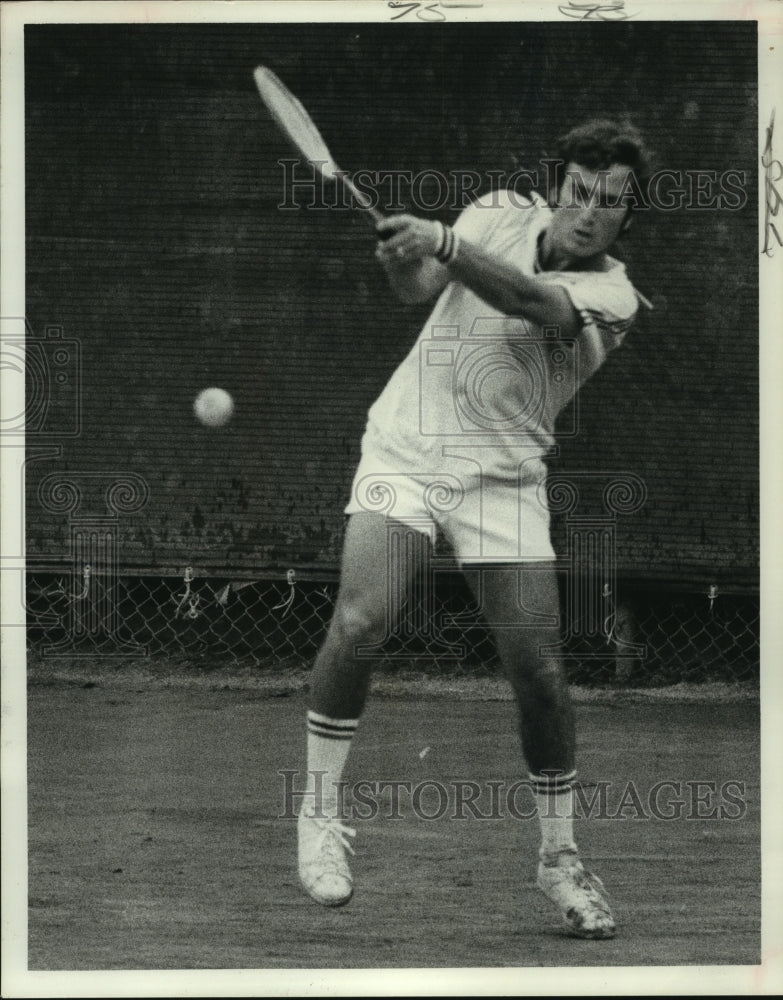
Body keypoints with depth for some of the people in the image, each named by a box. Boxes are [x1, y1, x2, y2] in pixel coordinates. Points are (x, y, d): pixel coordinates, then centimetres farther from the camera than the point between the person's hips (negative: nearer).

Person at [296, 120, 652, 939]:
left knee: (540, 676, -8)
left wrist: (442, 243, -41)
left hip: (503, 480, -1)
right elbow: (417, 284, -7)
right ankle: (319, 815, -6)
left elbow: (530, 301, -28)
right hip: (406, 448, 1)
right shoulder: (500, 214, 2)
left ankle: (559, 856, 13)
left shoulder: (612, 295, -9)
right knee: (360, 620, -21)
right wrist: (403, 253, -31)